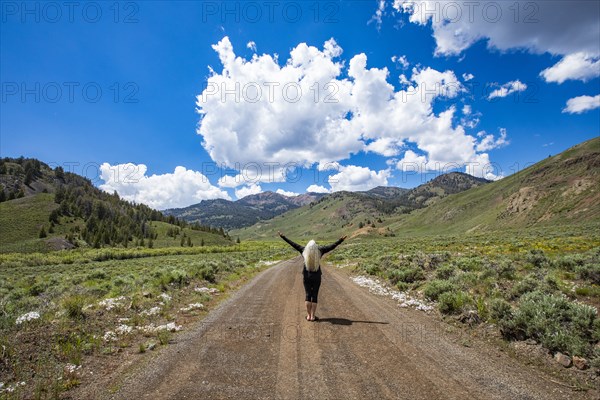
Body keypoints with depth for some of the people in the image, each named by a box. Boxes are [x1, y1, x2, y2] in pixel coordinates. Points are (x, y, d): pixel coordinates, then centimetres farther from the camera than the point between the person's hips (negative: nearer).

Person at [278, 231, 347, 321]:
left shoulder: (304, 250, -4)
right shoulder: (320, 250, -6)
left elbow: (293, 244, 1)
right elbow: (332, 246, -1)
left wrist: (283, 236, 8)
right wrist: (341, 240, 7)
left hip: (306, 276, 1)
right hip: (316, 277, -1)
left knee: (308, 295, 10)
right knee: (314, 296, 6)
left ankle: (308, 315, 10)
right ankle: (313, 316, 8)